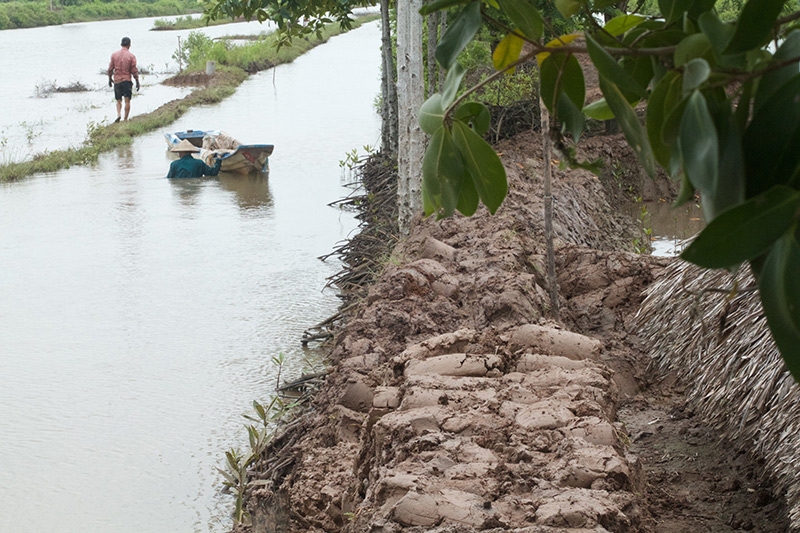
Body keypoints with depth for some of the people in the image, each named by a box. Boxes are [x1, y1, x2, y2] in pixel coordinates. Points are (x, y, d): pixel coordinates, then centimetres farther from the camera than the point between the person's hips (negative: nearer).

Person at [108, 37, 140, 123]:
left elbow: (110, 69, 4)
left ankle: (118, 114, -7)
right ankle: (125, 119, 0)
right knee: (127, 101, 2)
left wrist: (110, 79, 18)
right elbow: (134, 71, -6)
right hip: (127, 80, -2)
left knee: (118, 100, 15)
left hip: (117, 80, 2)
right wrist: (137, 82, 2)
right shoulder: (131, 56, -7)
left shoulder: (114, 55, 1)